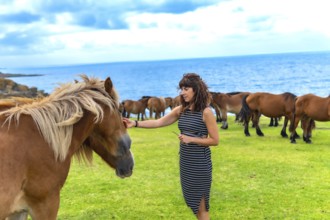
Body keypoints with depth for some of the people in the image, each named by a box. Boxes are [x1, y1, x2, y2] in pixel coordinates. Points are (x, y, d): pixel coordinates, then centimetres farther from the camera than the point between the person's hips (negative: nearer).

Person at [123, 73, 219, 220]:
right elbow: (158, 122, 1)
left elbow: (215, 140, -13)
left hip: (200, 163, -6)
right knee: (192, 201, 16)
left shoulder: (206, 112, -13)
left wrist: (191, 139, -20)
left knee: (200, 204, 5)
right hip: (185, 162, 6)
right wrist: (135, 123, -8)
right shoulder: (181, 110, 3)